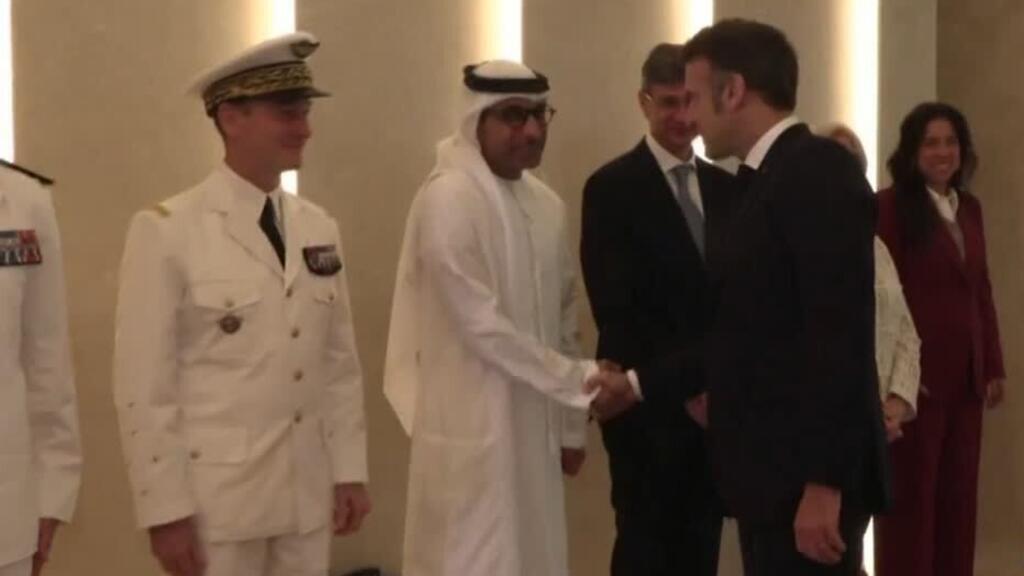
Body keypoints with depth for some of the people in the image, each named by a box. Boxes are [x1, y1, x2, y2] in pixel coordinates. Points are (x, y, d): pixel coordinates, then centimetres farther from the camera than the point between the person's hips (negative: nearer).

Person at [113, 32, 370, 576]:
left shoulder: (319, 229, 6)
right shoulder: (166, 231, -10)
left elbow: (341, 362, 9)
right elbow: (144, 384, -11)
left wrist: (349, 471, 6)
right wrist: (165, 510, -12)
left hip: (309, 496, 5)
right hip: (214, 499, -5)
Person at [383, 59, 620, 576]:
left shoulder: (546, 204, 8)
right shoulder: (448, 199, -15)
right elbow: (483, 327, -18)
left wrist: (571, 424, 13)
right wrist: (581, 380, -13)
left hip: (537, 430, 7)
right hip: (474, 433, -7)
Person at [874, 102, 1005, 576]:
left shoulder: (969, 207, 14)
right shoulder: (889, 206, -7)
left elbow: (981, 293, 16)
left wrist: (993, 366, 12)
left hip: (966, 376, 6)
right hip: (916, 375, -6)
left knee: (959, 495, 10)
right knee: (910, 495, 1)